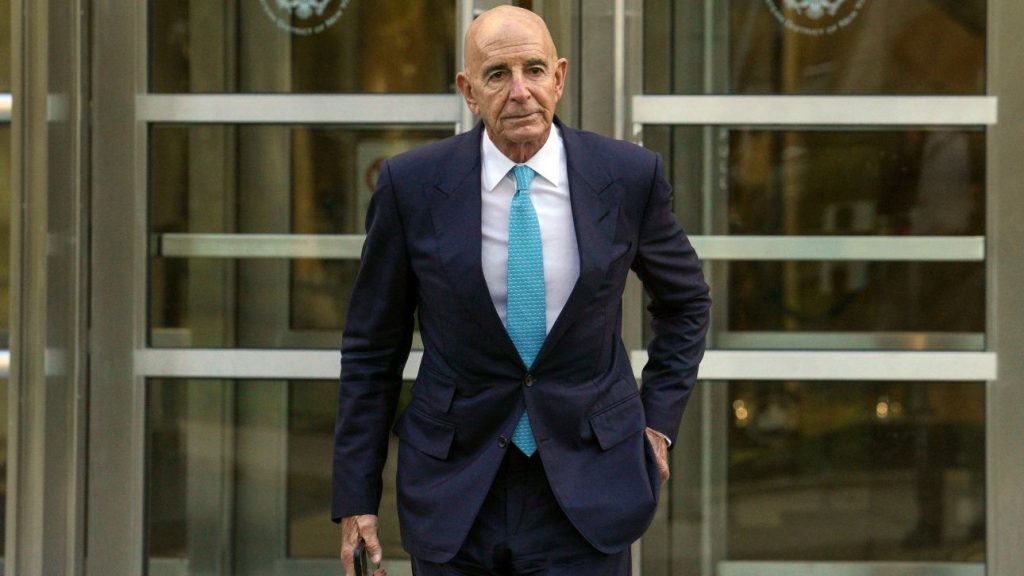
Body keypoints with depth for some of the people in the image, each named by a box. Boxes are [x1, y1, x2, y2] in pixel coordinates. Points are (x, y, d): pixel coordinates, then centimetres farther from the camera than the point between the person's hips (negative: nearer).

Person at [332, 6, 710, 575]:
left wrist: (660, 420, 7)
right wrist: (356, 498, 1)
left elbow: (686, 301, 15)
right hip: (456, 491, 0)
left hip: (586, 486, 0)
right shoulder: (412, 185, -5)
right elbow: (372, 348, 3)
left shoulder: (629, 175, -4)